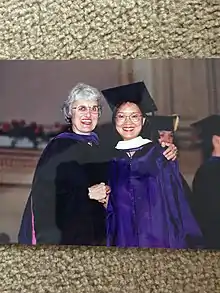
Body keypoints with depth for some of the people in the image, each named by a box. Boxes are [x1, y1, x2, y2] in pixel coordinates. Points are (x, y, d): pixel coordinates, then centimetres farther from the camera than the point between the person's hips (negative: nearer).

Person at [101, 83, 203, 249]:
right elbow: (108, 212, 9)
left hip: (162, 240, -1)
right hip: (123, 241, 2)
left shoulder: (160, 154, -2)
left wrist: (188, 243, -6)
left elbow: (178, 204, -2)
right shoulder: (110, 159, 2)